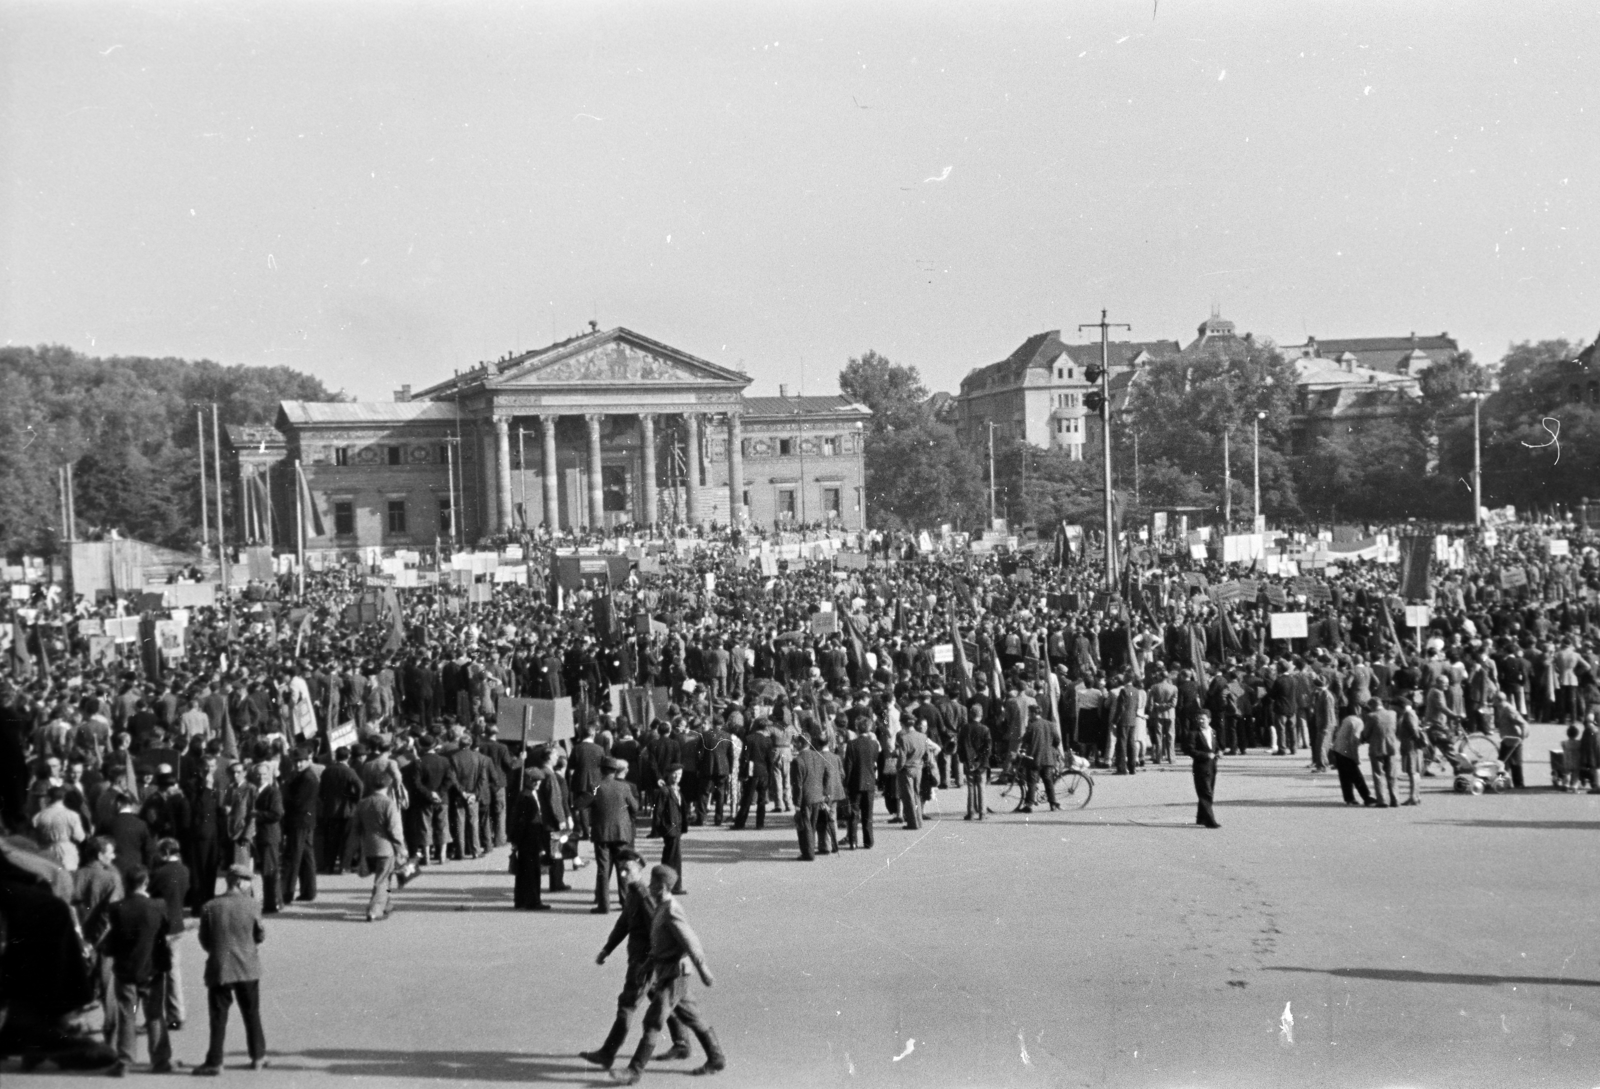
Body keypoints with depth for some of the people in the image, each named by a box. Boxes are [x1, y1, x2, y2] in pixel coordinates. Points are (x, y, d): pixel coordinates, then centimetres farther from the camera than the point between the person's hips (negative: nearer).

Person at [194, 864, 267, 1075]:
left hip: (219, 969, 0)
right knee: (252, 1014, 14)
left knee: (218, 1017, 5)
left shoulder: (210, 907, -6)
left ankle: (214, 1062, 5)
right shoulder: (252, 905, -9)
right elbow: (260, 936, -1)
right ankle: (258, 1057, 21)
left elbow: (204, 941, 1)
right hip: (247, 968, 0)